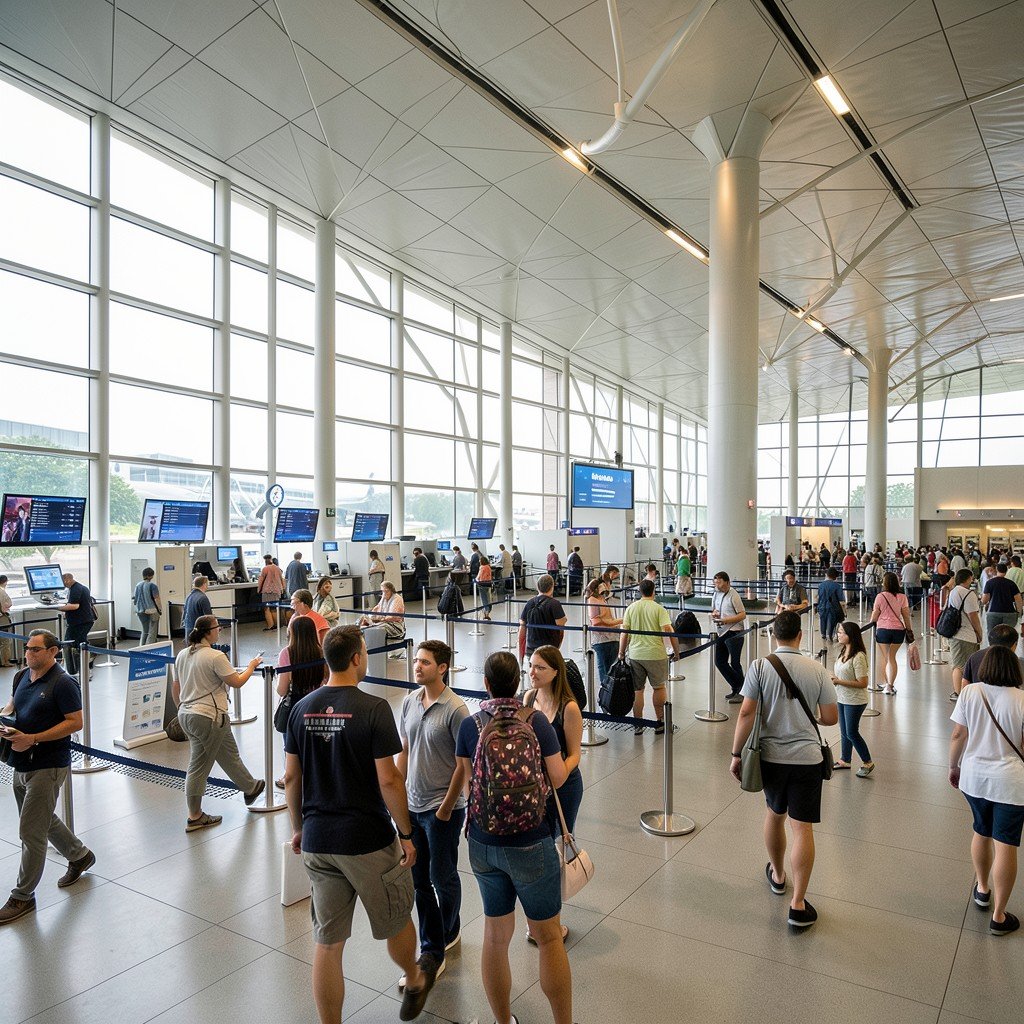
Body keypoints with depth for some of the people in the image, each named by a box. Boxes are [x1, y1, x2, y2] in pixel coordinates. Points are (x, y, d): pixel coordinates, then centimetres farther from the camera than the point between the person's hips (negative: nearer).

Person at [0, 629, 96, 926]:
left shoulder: (62, 683, -17)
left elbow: (75, 722, -20)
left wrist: (32, 739, -23)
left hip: (48, 767, -9)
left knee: (30, 832, -2)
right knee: (44, 820, 23)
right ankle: (79, 856, 44)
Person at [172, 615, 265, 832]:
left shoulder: (182, 655, 6)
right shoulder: (215, 657, -18)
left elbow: (175, 687, 14)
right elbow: (237, 682, -12)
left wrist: (182, 709, 26)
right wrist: (252, 666, 5)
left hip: (186, 715, 9)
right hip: (208, 718, -9)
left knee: (228, 754, 21)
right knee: (199, 766, 3)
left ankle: (250, 788, 36)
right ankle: (195, 818, 15)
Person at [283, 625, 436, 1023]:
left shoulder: (302, 708, -2)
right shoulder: (373, 708, -18)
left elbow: (291, 777, 4)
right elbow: (388, 779, -17)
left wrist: (299, 828, 17)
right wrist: (405, 833, -6)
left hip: (316, 841, 4)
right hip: (368, 841, -4)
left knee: (327, 942, 14)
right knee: (395, 920, 22)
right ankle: (414, 983, 45)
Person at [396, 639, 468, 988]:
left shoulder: (455, 709, -18)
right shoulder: (409, 701, 1)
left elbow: (464, 763, -15)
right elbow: (404, 751, 10)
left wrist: (446, 807, -13)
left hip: (443, 808, -6)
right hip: (412, 805, 6)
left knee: (443, 878, 10)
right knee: (418, 879, 12)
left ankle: (448, 931, 36)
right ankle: (431, 949, 25)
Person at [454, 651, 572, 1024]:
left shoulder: (470, 725, -6)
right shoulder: (536, 721, -12)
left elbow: (469, 783, 0)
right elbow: (558, 778, -6)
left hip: (483, 843, 3)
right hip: (530, 844, -3)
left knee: (496, 935, 19)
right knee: (548, 937, 13)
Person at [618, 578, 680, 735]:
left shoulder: (631, 608, 4)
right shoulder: (659, 609, -6)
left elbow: (624, 633, 3)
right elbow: (668, 631, -13)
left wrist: (621, 653, 11)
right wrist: (676, 652, -4)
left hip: (635, 654, 3)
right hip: (655, 654, -2)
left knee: (637, 689, 10)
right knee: (659, 687, 14)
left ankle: (637, 725, 15)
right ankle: (659, 723, 19)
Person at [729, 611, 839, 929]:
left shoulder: (760, 666, -9)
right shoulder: (817, 670, -4)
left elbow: (746, 715, -12)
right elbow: (831, 718, 1)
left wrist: (736, 754, -3)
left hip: (771, 756, 1)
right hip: (807, 757, -1)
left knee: (774, 814, 22)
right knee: (802, 828, 3)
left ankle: (777, 875, 43)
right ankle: (798, 905, 3)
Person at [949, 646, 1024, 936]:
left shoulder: (970, 692, -6)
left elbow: (958, 735, -3)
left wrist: (953, 766, 11)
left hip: (974, 777, 3)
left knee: (981, 832, 23)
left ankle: (982, 889, 41)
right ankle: (998, 916, 10)